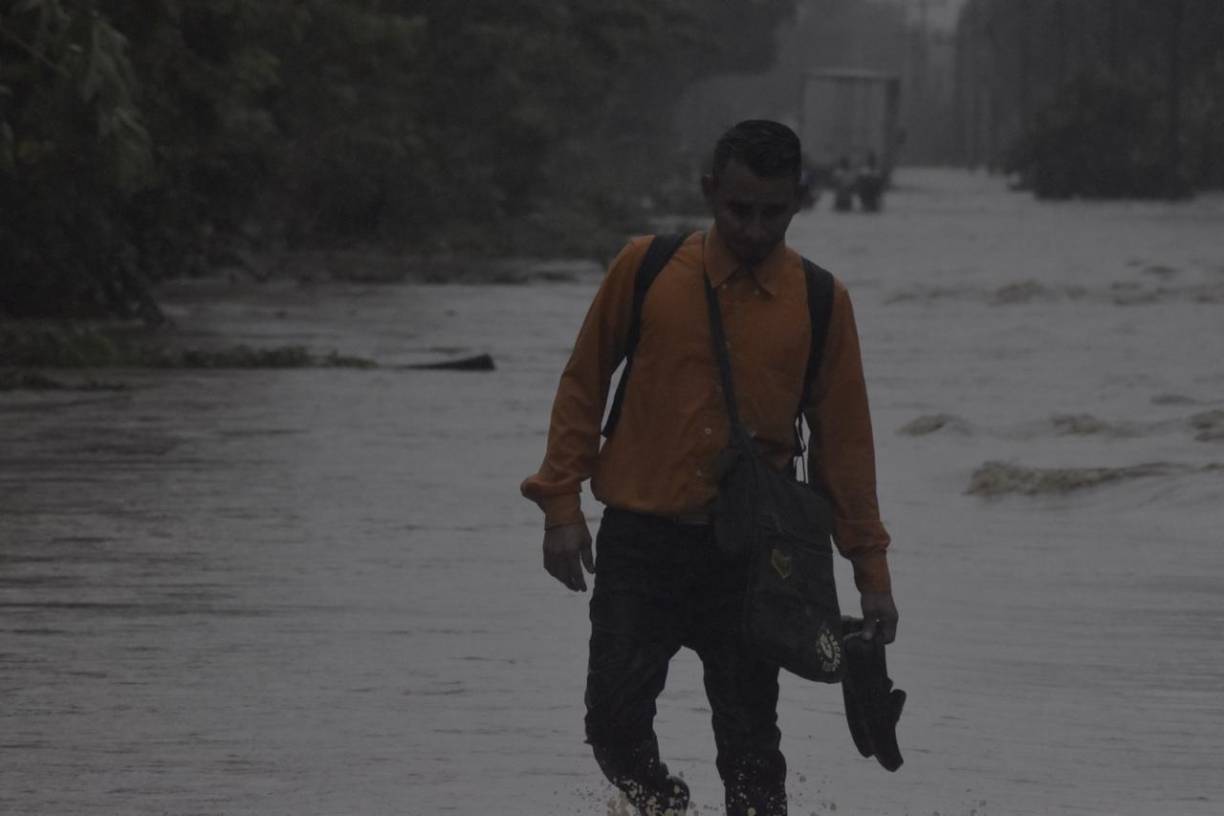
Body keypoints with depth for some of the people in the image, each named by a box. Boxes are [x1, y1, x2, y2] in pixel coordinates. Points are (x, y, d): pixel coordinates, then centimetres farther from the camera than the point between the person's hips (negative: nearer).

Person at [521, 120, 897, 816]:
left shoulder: (820, 302, 1)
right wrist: (562, 506, 0)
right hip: (641, 541, 0)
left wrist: (872, 572, 8)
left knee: (751, 747, 0)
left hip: (751, 552, 0)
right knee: (616, 722, -3)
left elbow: (844, 440, 7)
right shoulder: (646, 269, -1)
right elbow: (583, 387, 7)